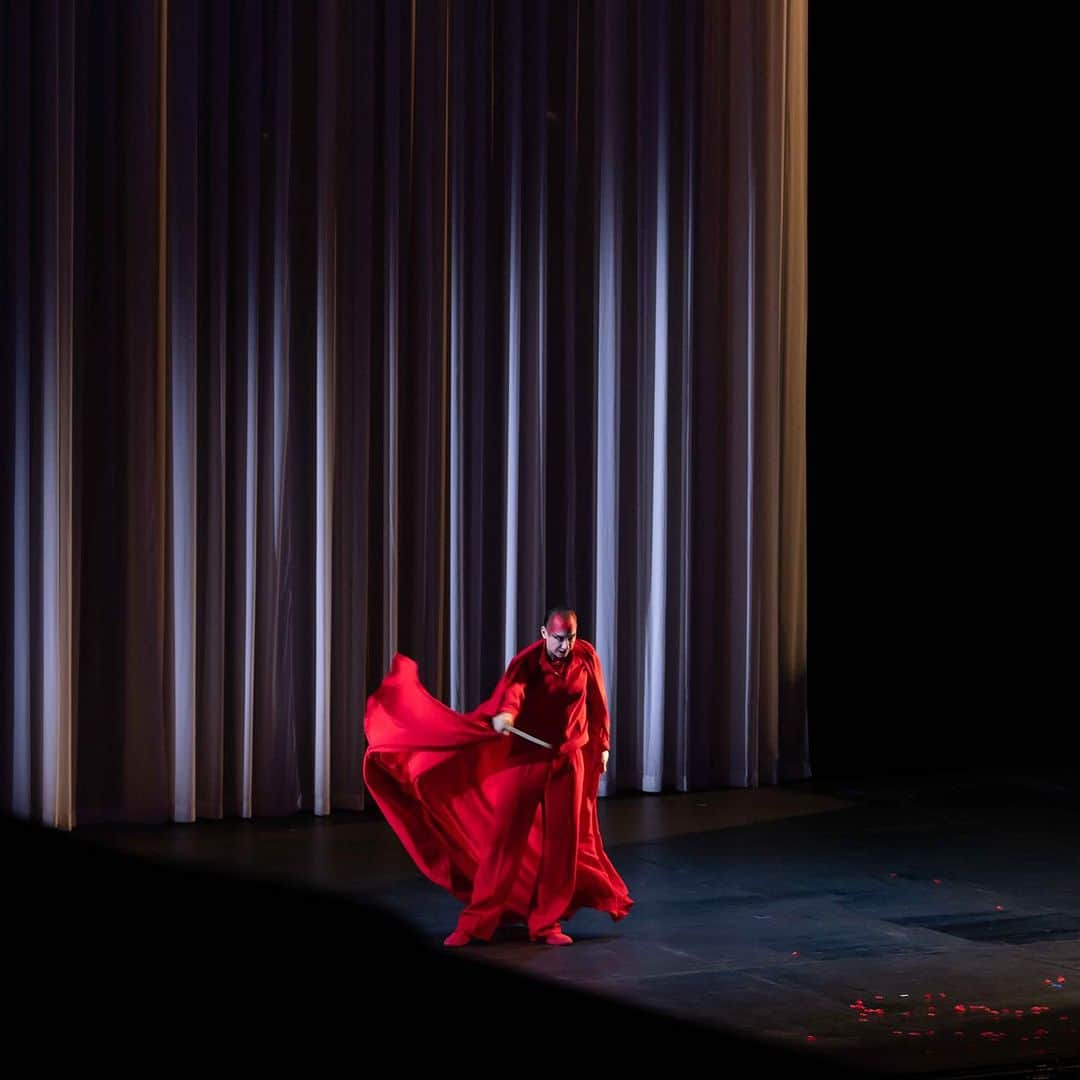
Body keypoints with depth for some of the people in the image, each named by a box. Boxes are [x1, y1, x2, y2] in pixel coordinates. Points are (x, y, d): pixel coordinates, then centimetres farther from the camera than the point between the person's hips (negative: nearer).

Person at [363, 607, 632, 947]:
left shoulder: (586, 657, -4)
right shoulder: (527, 662, -16)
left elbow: (597, 704, 10)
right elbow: (510, 689, -38)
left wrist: (602, 745, 16)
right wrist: (503, 713, -59)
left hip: (569, 761, 3)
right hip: (525, 760, -3)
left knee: (562, 843, 4)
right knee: (503, 839, -3)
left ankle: (548, 922, 16)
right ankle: (475, 922, 3)